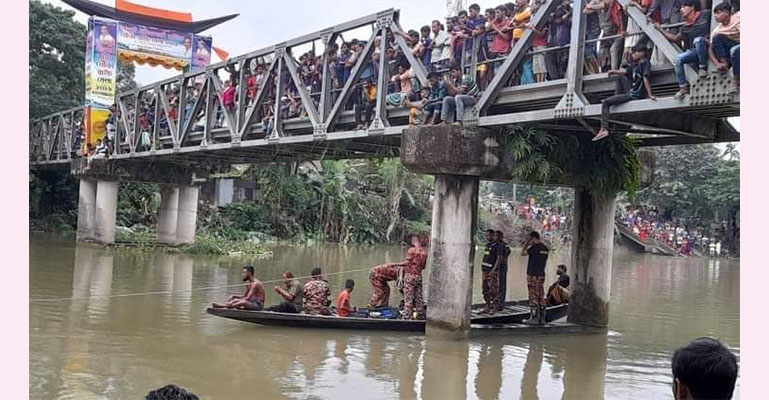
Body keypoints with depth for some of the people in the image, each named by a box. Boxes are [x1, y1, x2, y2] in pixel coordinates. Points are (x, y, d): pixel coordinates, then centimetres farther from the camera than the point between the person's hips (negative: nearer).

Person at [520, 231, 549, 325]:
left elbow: (522, 253, -6)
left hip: (533, 275, -8)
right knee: (541, 297, 9)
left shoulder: (534, 247, -13)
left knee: (533, 297, -5)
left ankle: (534, 318, -5)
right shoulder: (545, 248, 12)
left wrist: (526, 243, 2)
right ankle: (541, 318, 10)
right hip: (541, 275, 8)